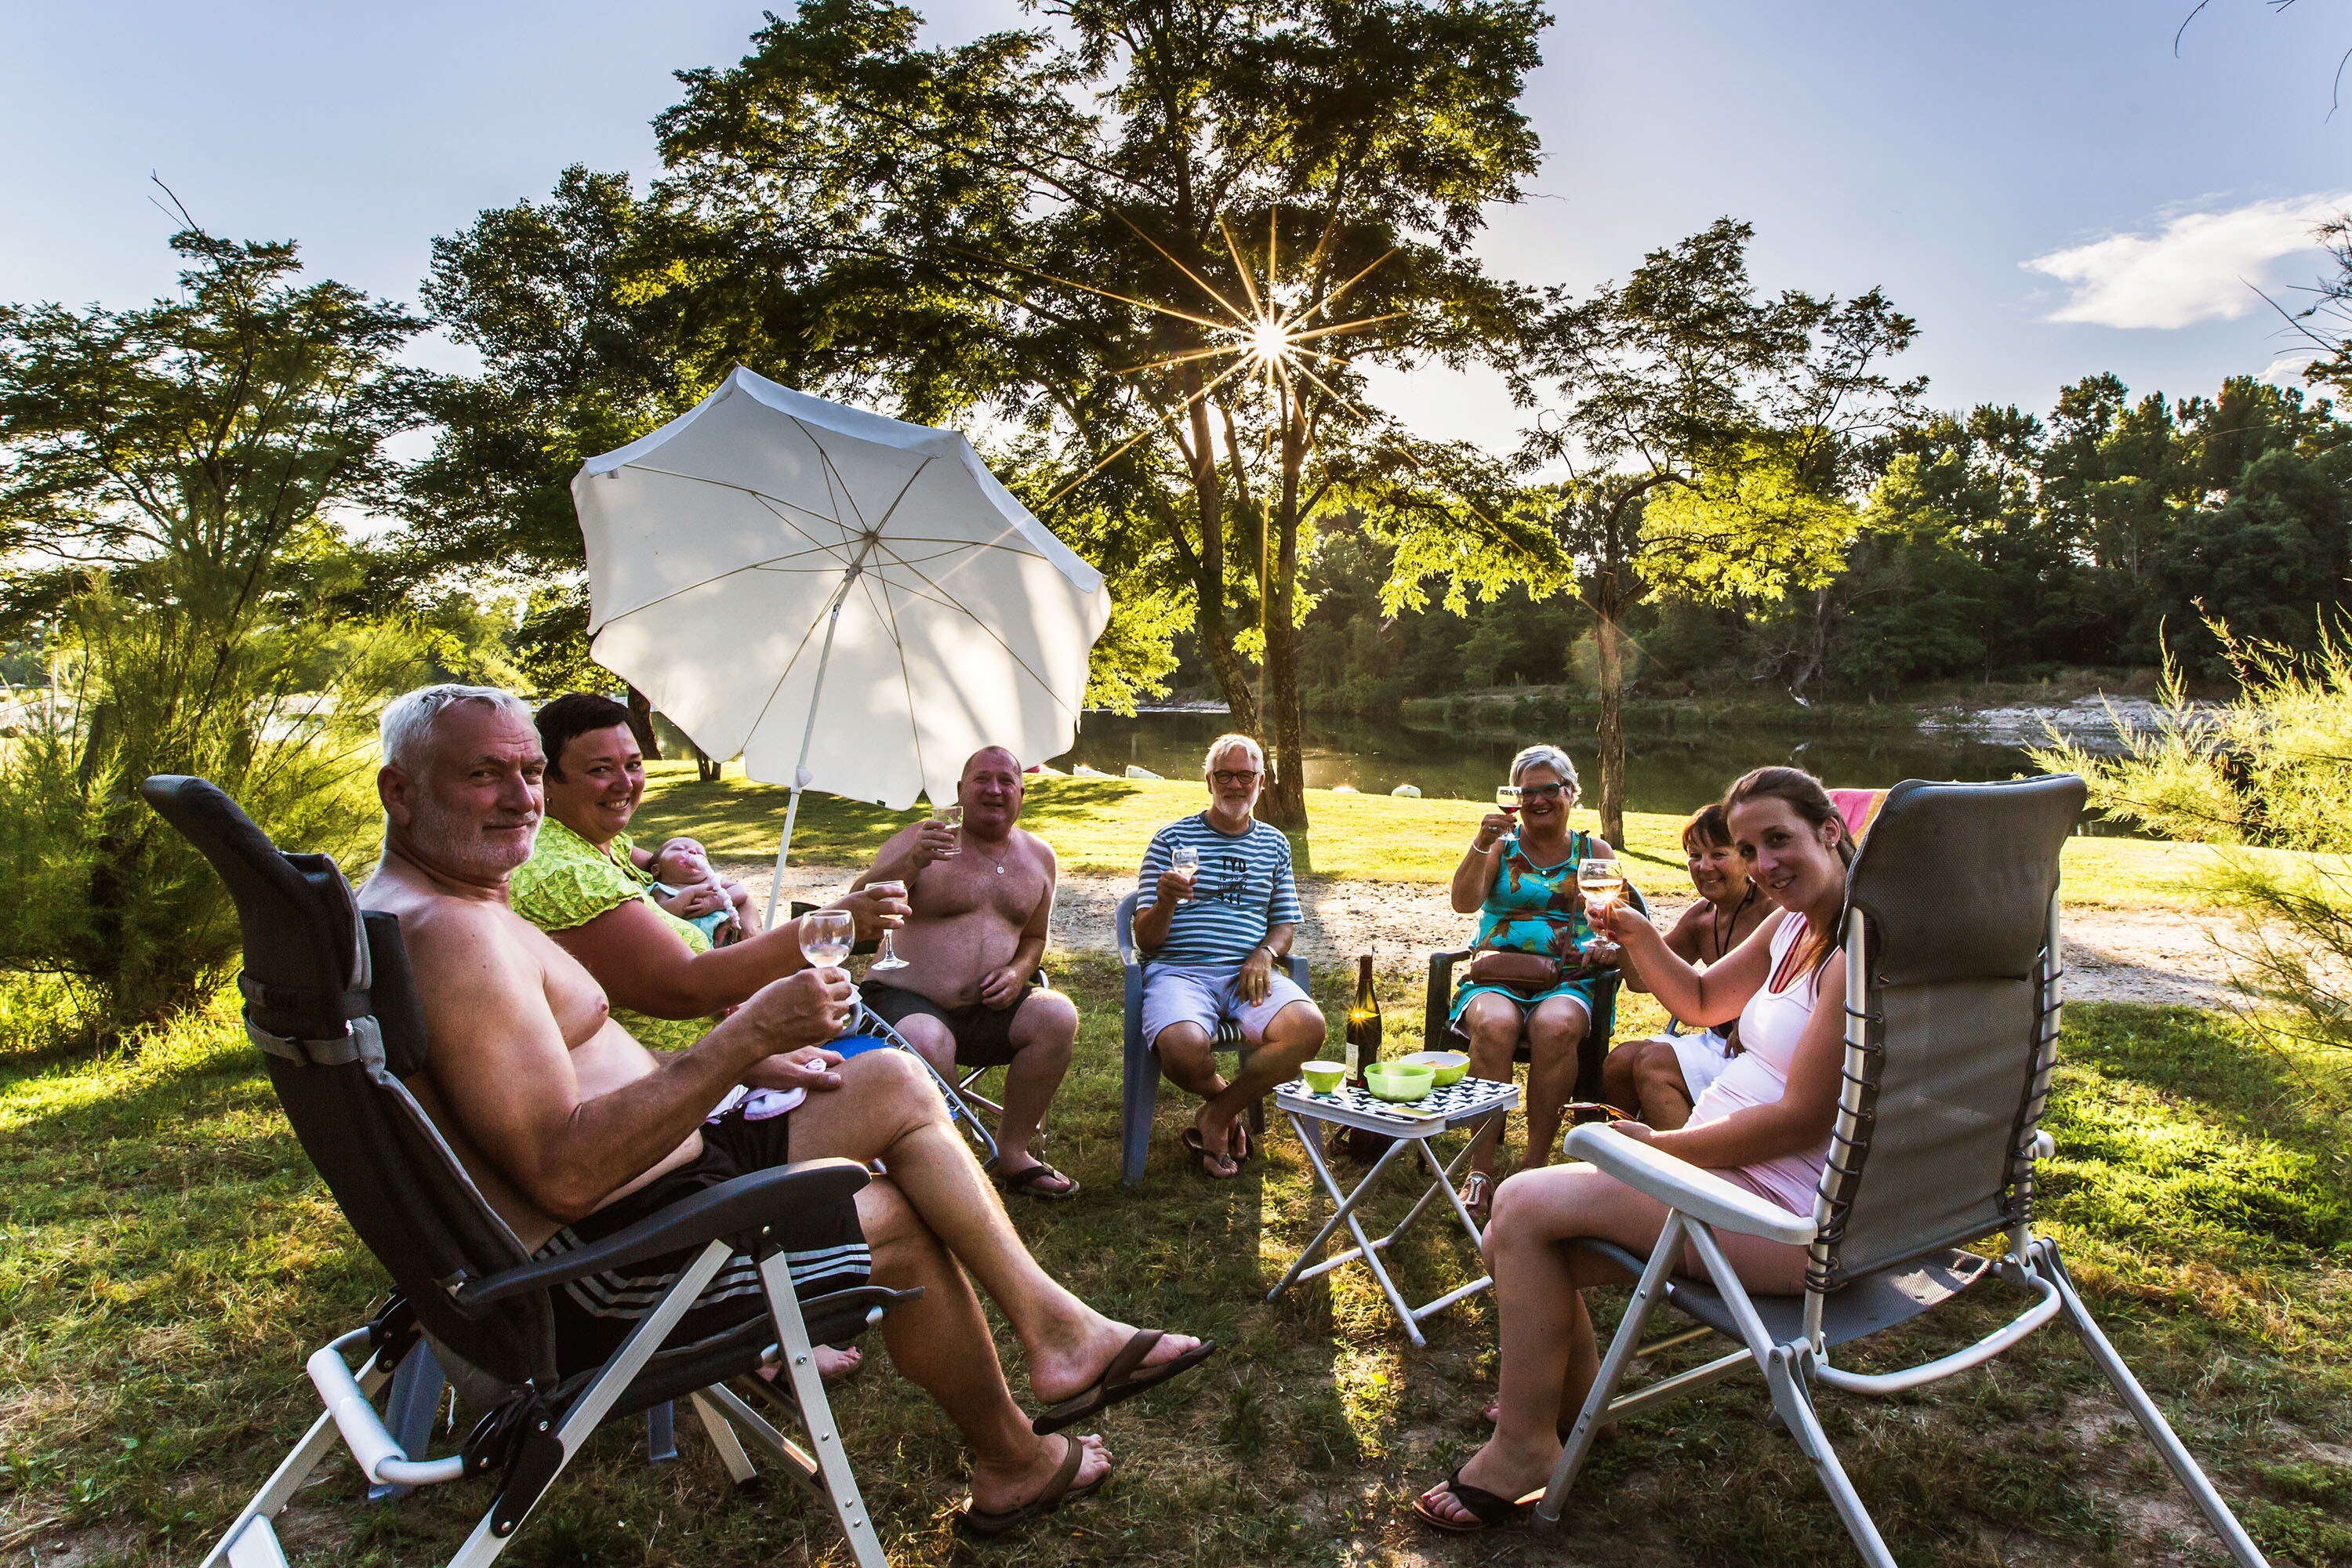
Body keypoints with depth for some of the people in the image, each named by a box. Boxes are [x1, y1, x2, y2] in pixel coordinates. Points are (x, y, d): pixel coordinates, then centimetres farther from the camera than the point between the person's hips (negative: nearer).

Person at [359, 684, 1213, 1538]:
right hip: (589, 1281, -10)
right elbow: (567, 1175, -30)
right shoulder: (452, 932, -23)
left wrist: (745, 1063, 8)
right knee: (893, 1219, -5)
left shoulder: (456, 904, 13)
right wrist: (749, 1035, -27)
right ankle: (1012, 1466, 18)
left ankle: (1055, 1325, 7)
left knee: (896, 1083, 5)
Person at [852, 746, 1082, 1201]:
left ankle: (1012, 1152, -7)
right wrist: (909, 864, -32)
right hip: (905, 1001, -4)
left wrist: (1018, 971, -1)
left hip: (987, 1008, 4)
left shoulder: (1038, 856, 12)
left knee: (1058, 1015, -22)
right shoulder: (921, 838, -2)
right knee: (925, 1041, -37)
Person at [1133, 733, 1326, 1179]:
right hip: (1180, 970, -3)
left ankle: (1218, 1114, -4)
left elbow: (1285, 924, 21)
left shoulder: (1274, 844, 18)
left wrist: (1265, 954, -3)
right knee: (1184, 1046, -36)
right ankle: (1224, 1097, 6)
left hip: (1248, 973, 3)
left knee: (1309, 1028, -28)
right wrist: (1166, 902, -19)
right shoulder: (1172, 838, 7)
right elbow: (1146, 939, 4)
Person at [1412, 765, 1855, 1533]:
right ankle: (1573, 1392, 30)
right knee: (1512, 1241, 6)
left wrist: (1660, 1145, -14)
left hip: (1791, 1215, -9)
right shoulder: (1791, 924, 10)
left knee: (1525, 1205, -14)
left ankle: (1523, 1451, 3)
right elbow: (1703, 1001, 23)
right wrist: (1638, 937, 4)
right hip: (1738, 1174, 9)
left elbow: (1803, 1119, -23)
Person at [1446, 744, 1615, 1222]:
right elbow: (1464, 903, -2)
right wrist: (1481, 846, -16)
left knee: (1555, 1025, -35)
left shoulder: (1594, 852, 16)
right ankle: (1480, 1170, -28)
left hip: (1566, 982, 0)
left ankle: (1537, 1165, -24)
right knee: (1495, 1024, -35)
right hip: (1495, 977, 0)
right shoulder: (1501, 845, 13)